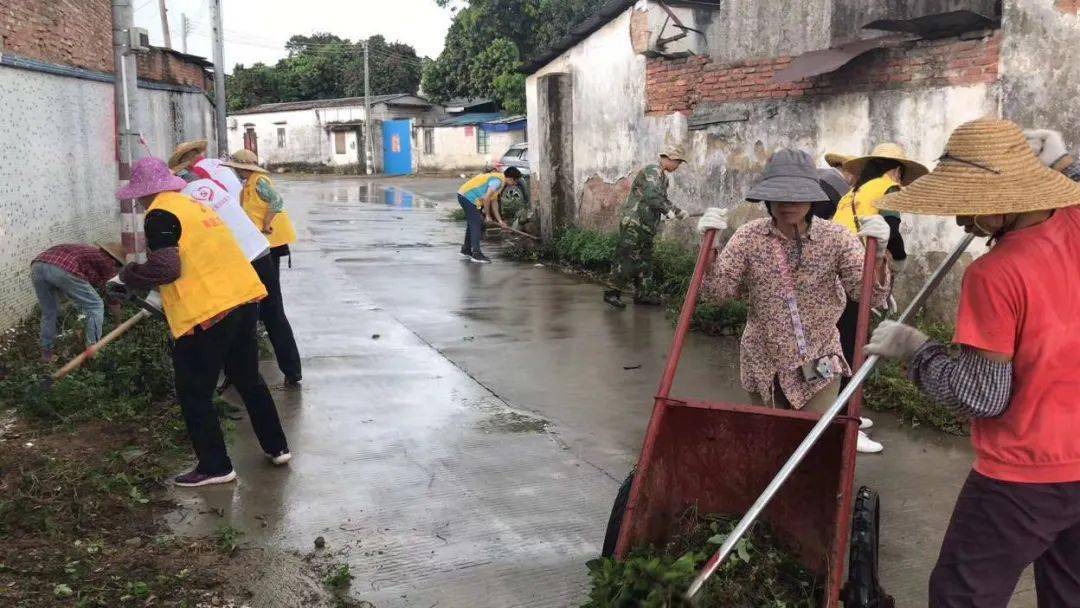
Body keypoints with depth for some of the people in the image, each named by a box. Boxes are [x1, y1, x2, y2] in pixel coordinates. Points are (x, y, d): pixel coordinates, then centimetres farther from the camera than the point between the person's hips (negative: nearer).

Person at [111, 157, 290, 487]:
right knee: (248, 379, 22)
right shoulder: (194, 204, 19)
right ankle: (277, 447, 30)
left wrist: (126, 278, 0)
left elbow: (164, 268, -16)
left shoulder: (160, 214, -7)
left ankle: (215, 467, 12)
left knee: (194, 393, 6)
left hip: (207, 312, -8)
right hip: (244, 298, 9)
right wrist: (162, 298, 35)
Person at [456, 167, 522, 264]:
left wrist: (499, 220, 18)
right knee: (476, 225, -10)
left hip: (464, 195, 10)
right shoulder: (498, 180, -18)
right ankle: (476, 254, -11)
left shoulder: (499, 179, 15)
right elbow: (486, 198, -24)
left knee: (472, 223, 19)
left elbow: (494, 201, 19)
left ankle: (466, 250, 29)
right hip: (468, 197, -10)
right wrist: (487, 215, -13)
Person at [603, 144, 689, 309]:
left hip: (647, 226, 10)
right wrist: (667, 211, -23)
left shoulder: (663, 177, 19)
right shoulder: (652, 172, -14)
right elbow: (652, 196, -28)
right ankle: (612, 293, -4)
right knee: (626, 259, -8)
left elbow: (663, 199, 30)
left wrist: (678, 211, 20)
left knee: (645, 262, 11)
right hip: (634, 222, -10)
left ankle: (641, 295, 17)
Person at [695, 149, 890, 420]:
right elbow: (718, 290, -10)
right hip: (763, 364, 1)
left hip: (819, 365, -1)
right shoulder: (749, 237, -7)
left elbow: (870, 292, -13)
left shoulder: (836, 238, -8)